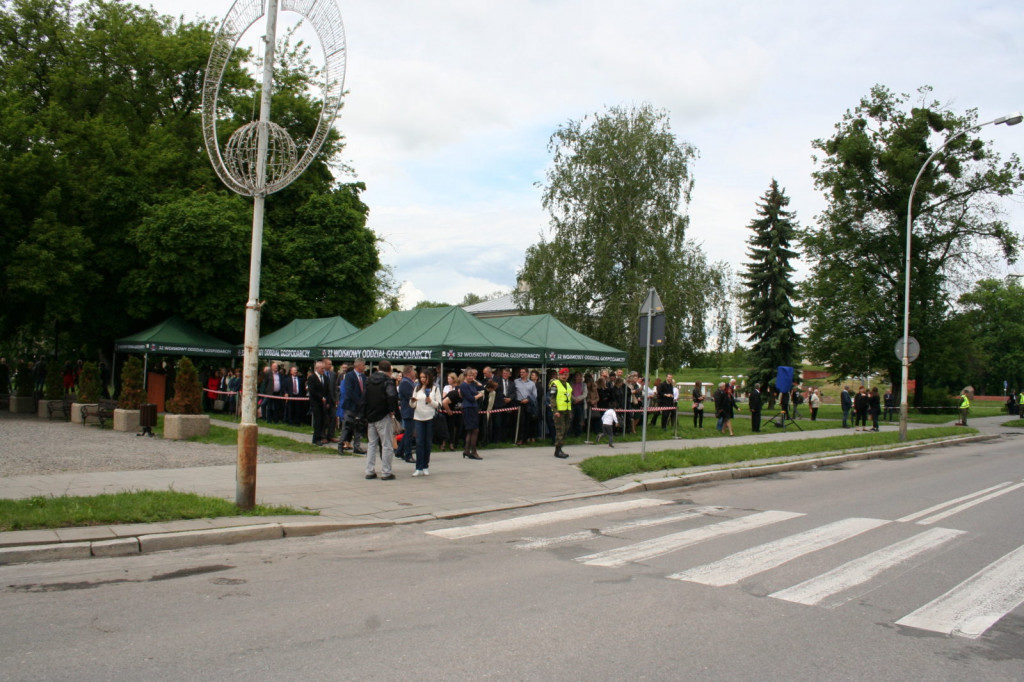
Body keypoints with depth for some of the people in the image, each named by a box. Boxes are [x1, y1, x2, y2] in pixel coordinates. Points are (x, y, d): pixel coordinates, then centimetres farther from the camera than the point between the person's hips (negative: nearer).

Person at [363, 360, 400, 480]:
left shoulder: (369, 381, 10)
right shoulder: (387, 382, -11)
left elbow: (364, 398, 11)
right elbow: (392, 396, -29)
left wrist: (366, 414, 13)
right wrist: (392, 410, -17)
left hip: (370, 417, 7)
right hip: (383, 417, -7)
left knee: (372, 444, 14)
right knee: (387, 445, 0)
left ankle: (369, 471, 15)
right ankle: (386, 472, 0)